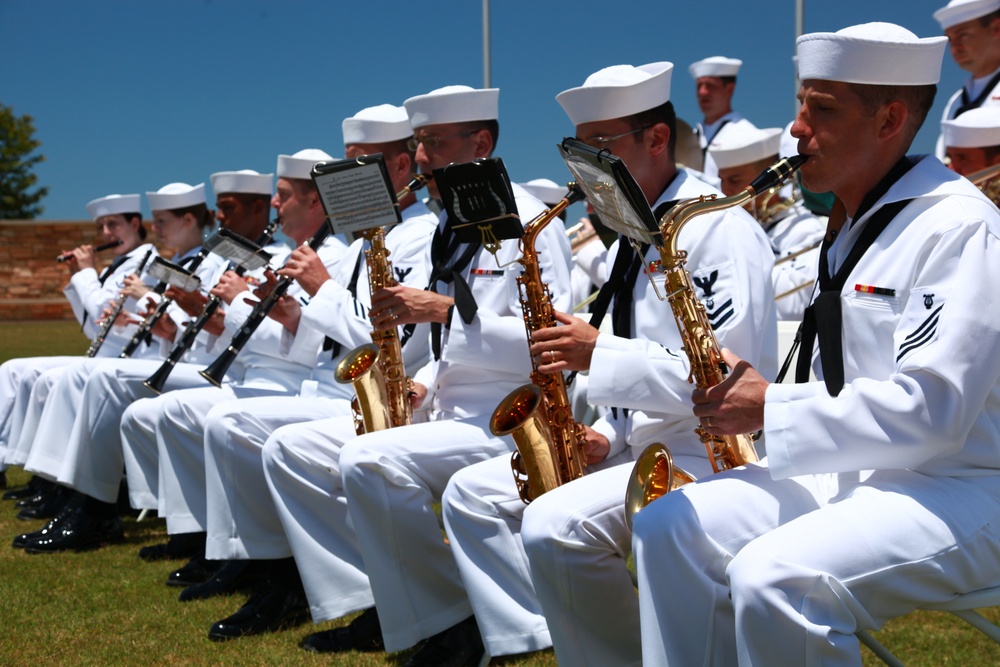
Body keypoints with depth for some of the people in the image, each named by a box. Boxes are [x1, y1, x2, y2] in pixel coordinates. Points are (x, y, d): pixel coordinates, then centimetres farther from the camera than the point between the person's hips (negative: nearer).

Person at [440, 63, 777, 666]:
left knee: (553, 527, -31)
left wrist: (599, 354, -23)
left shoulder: (719, 228, -14)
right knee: (472, 493, 5)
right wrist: (605, 436, 5)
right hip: (639, 440, 10)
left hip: (707, 453, -10)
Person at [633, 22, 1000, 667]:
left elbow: (927, 410, -24)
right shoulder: (849, 226, 15)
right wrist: (747, 385, 5)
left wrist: (771, 408, -17)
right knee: (669, 529, -5)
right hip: (849, 467, 9)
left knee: (771, 579, -31)